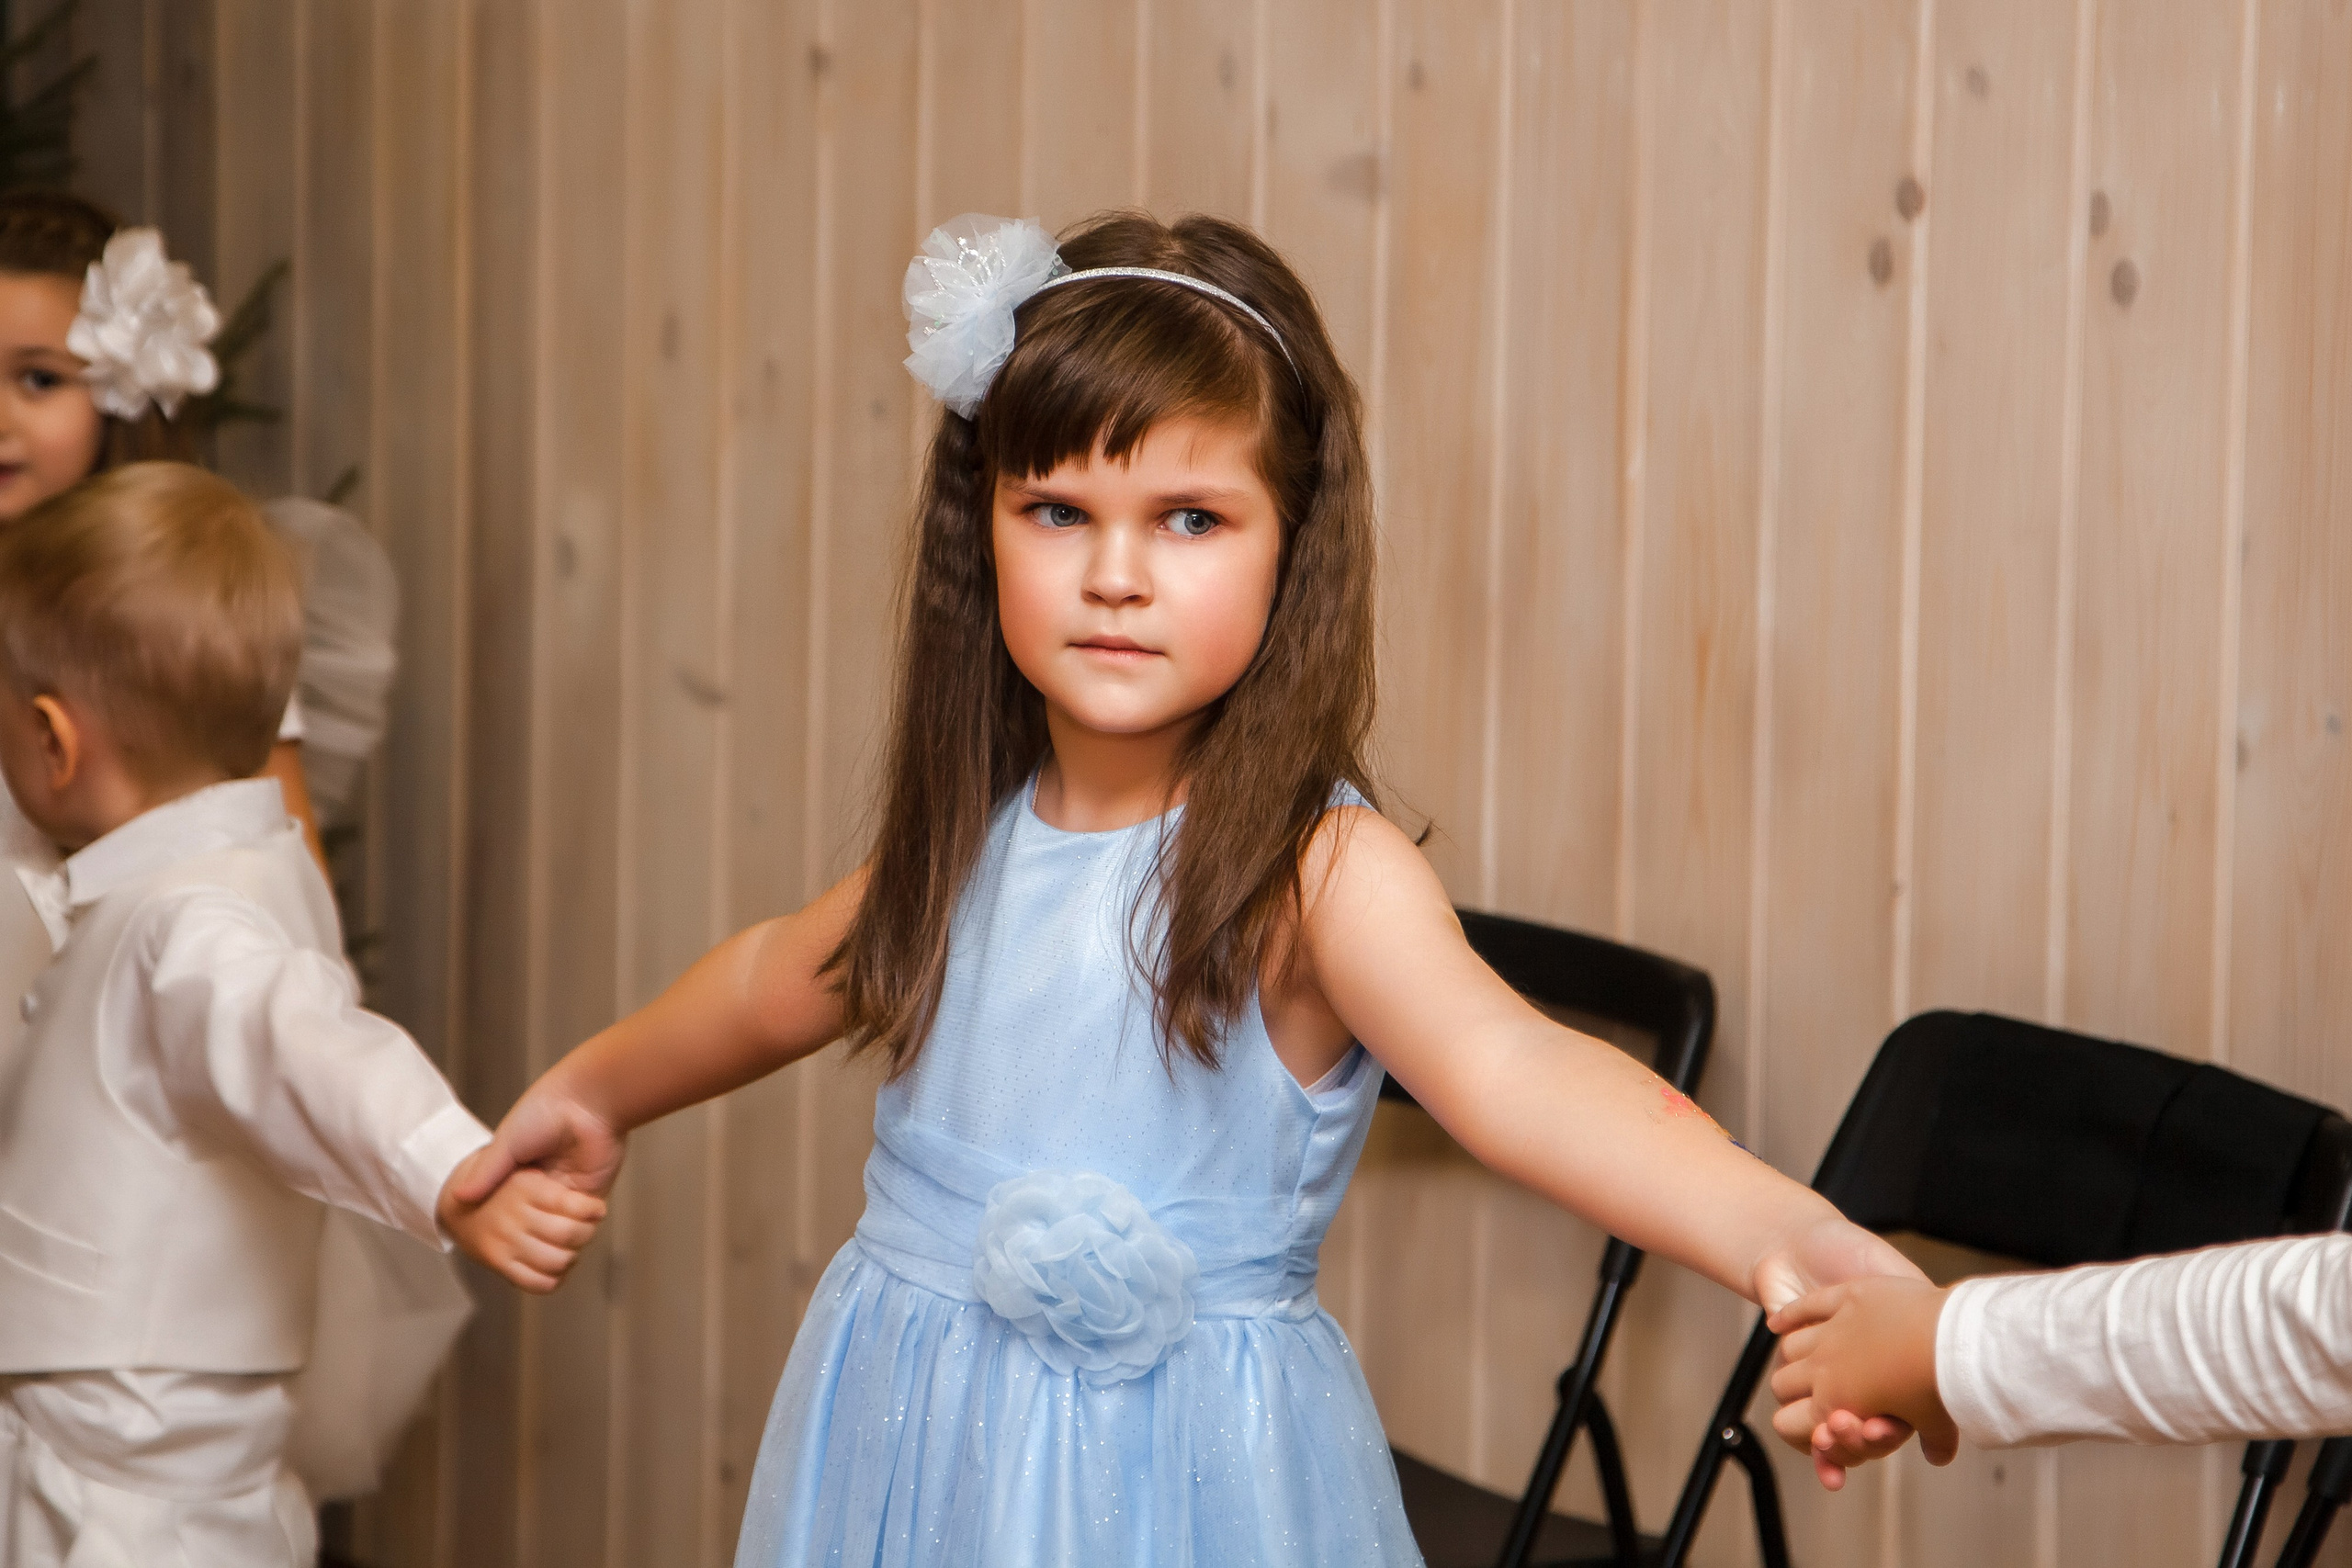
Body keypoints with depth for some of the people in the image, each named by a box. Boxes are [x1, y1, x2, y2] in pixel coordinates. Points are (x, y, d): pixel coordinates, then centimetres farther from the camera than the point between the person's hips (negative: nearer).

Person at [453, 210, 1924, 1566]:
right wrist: (594, 1089, 36)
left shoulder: (1319, 869, -19)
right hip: (910, 1446, 6)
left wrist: (1774, 1226, -53)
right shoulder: (970, 836, 1)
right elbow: (782, 978, 22)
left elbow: (1507, 1065, -36)